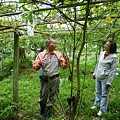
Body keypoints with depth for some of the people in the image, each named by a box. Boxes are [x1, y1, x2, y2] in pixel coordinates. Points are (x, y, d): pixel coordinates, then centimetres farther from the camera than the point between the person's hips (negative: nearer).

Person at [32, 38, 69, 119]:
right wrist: (39, 63, -18)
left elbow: (63, 66, 6)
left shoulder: (58, 55, 3)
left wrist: (66, 62, -14)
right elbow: (35, 67, 2)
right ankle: (42, 112, 39)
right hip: (45, 79, -1)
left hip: (55, 79, 1)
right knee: (43, 98, 12)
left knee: (52, 98, 8)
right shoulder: (41, 55, 0)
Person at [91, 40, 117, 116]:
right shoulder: (102, 53, 1)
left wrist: (109, 82, -17)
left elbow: (113, 71, -16)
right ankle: (97, 104, 39)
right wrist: (94, 73, 17)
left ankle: (102, 109, 20)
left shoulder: (113, 57, -17)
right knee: (98, 92, 21)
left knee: (104, 94, 6)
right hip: (98, 77, 6)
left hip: (105, 78, -6)